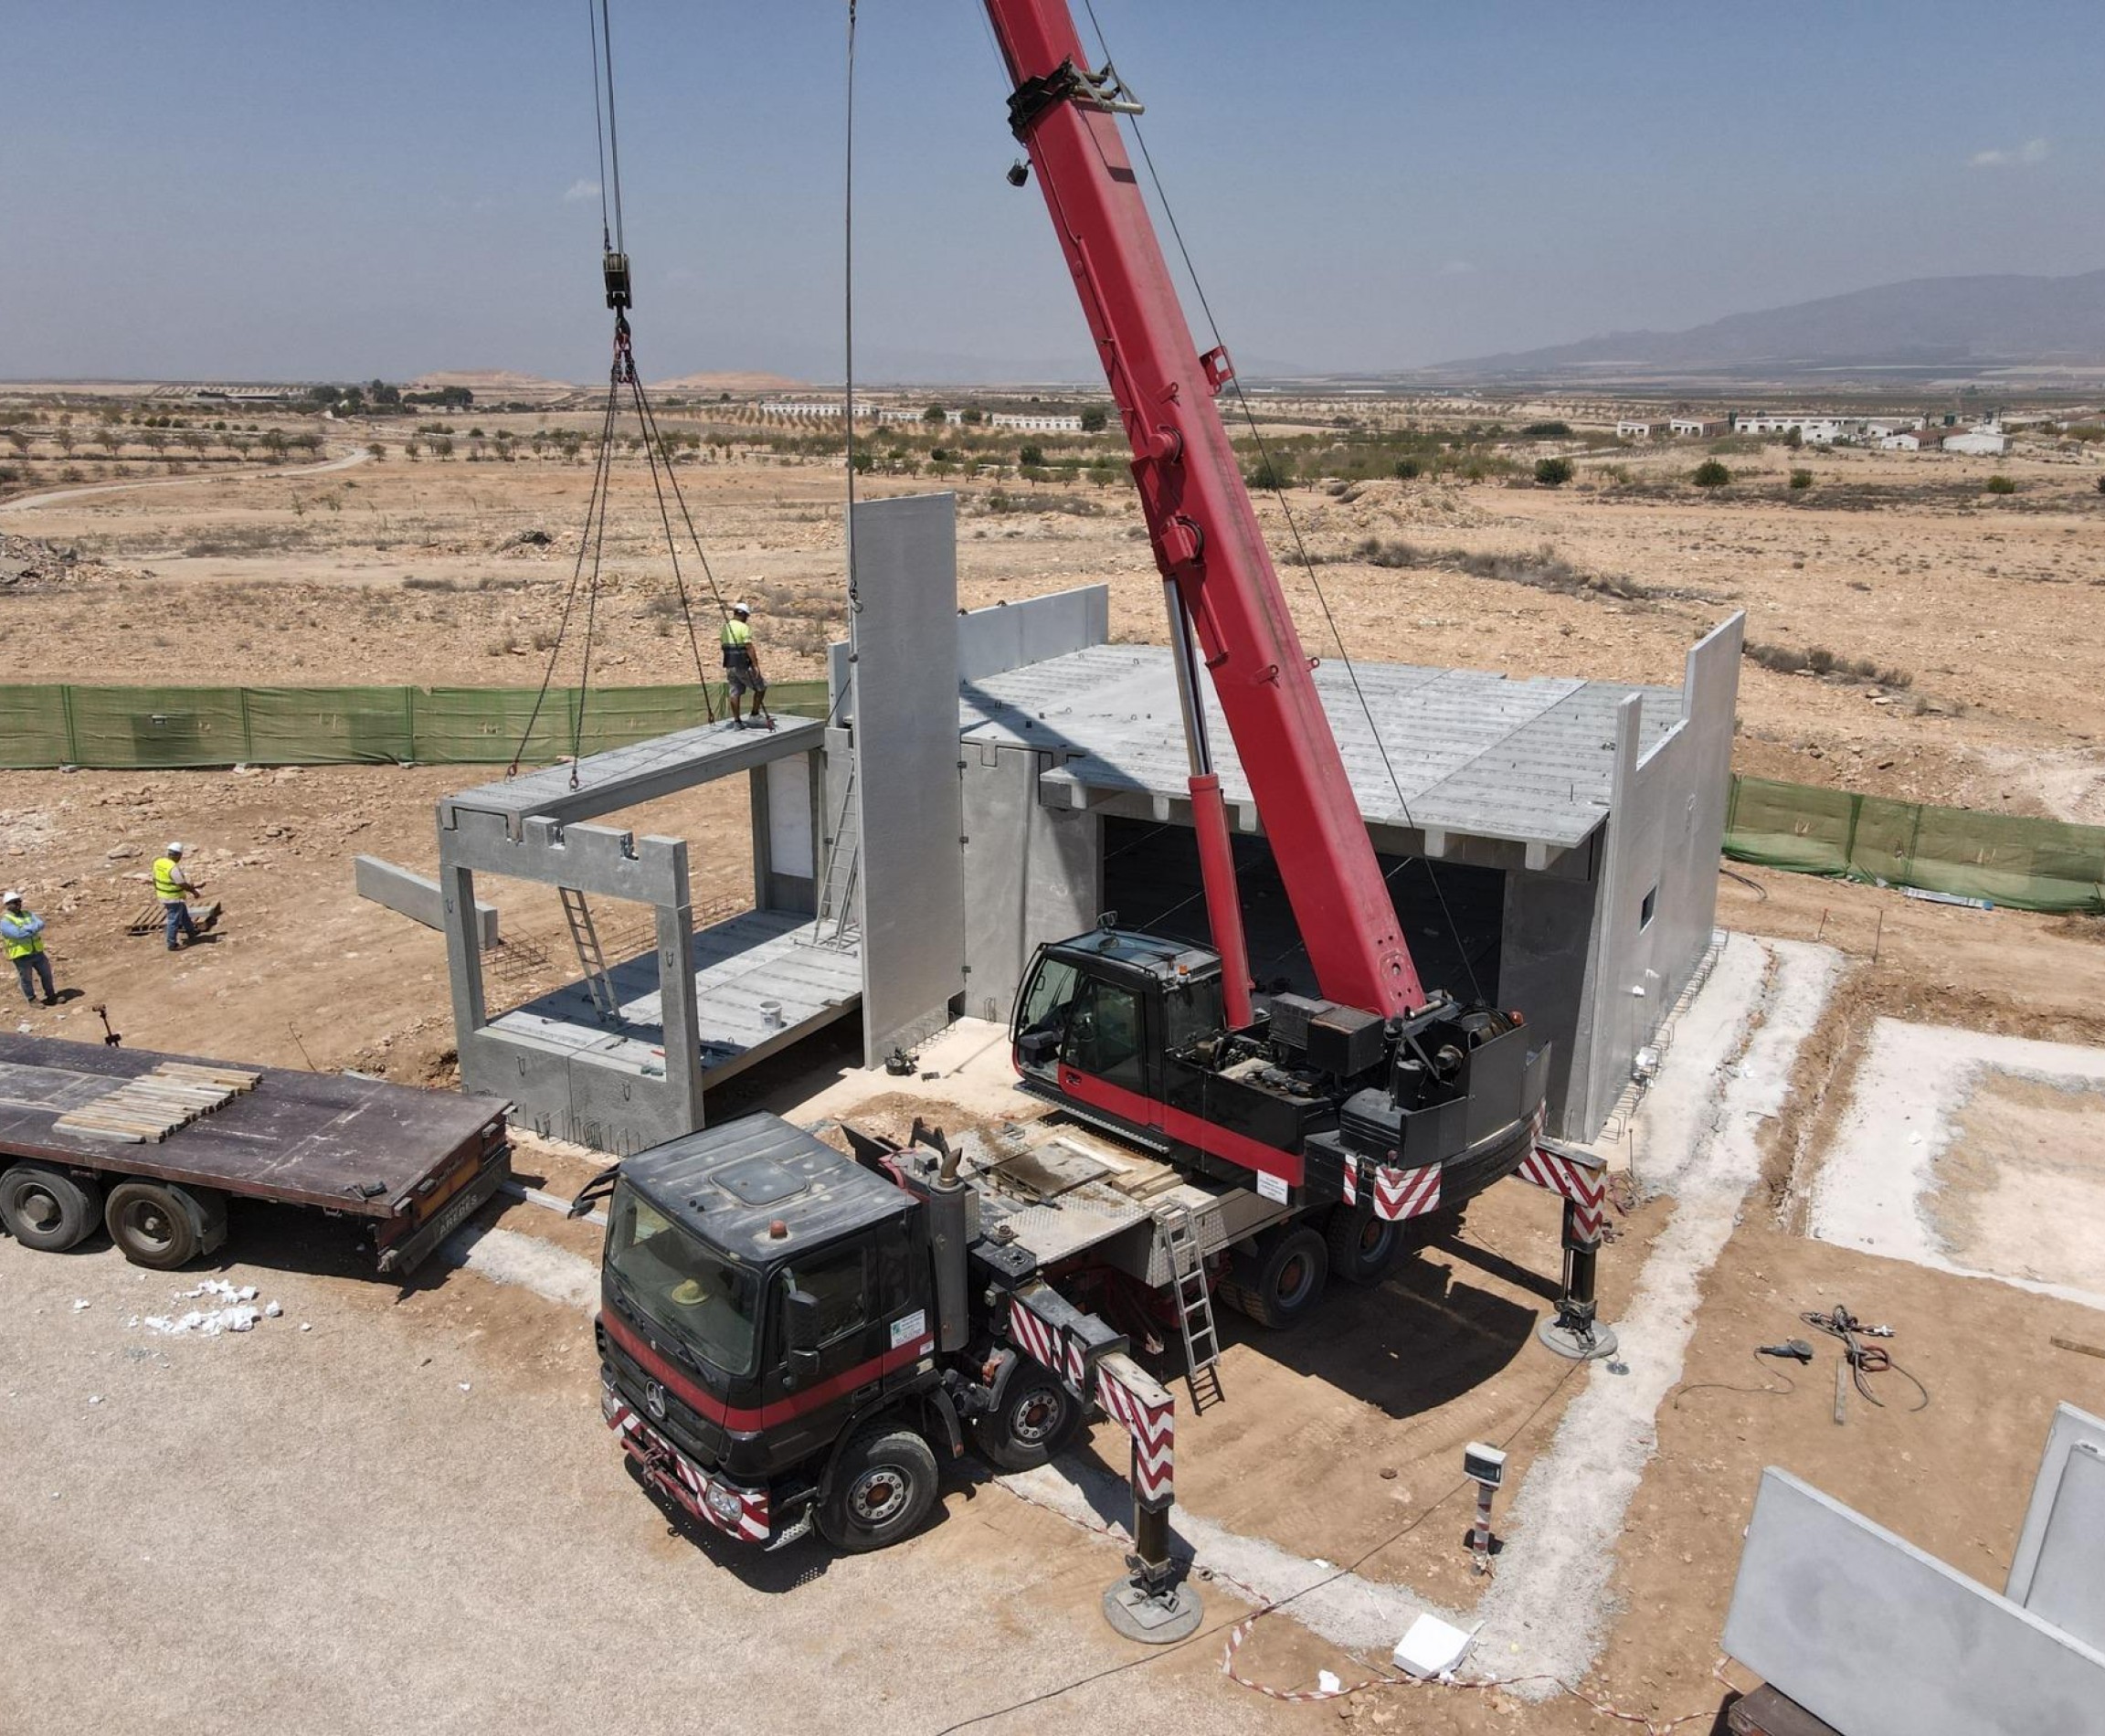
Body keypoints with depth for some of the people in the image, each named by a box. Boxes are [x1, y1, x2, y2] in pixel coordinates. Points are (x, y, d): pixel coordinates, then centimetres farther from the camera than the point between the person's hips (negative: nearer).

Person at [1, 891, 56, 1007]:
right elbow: (17, 933, -25)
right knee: (27, 979, 6)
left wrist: (26, 929, -22)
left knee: (46, 974, 13)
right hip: (21, 955, -5)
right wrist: (33, 929, -15)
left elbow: (41, 923, -8)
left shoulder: (28, 914, 8)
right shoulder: (5, 922, -10)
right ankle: (32, 1000, 22)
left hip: (37, 952, 5)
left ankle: (51, 996, 27)